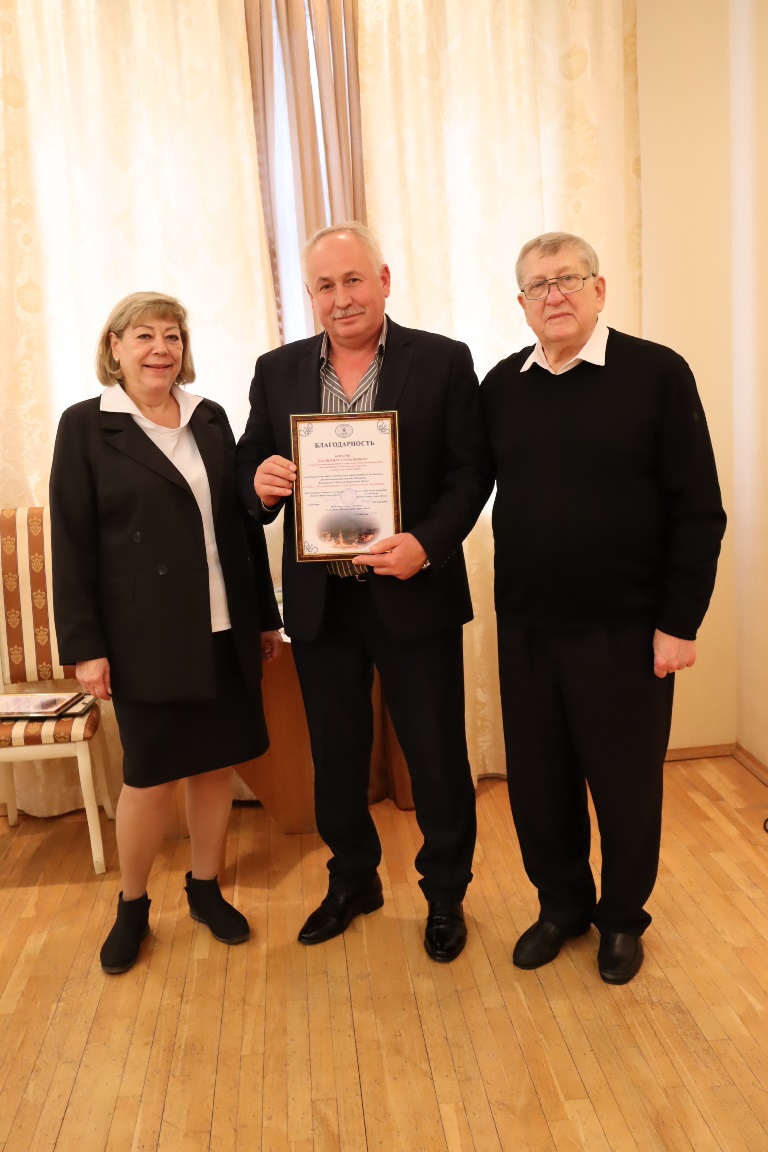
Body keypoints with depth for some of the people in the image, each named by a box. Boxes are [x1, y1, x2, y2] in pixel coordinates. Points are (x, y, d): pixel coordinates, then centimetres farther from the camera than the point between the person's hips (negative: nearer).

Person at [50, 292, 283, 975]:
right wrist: (85, 644, -9)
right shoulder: (87, 425, -2)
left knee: (217, 763, 12)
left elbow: (243, 522, 10)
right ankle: (132, 907, 29)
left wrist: (266, 615, 10)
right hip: (147, 636, -4)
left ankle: (206, 889, 33)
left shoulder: (211, 419, 9)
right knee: (151, 778, 4)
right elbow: (72, 544, -5)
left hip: (225, 630, 4)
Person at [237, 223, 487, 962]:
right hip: (319, 598, 3)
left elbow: (470, 473, -5)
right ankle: (352, 880, 40)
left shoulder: (443, 362, -3)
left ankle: (446, 894, 32)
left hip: (414, 592, -3)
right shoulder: (277, 372, 6)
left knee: (436, 754, 8)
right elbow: (248, 467, 8)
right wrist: (260, 480, -16)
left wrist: (426, 543, -21)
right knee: (335, 754, 17)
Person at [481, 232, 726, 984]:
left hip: (625, 629, -3)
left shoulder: (657, 373, -7)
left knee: (625, 783, 11)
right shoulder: (501, 386, 5)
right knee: (536, 781, 13)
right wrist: (511, 599, 1)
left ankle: (622, 918, 35)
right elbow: (482, 488, 8)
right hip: (526, 628, 4)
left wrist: (678, 622, -10)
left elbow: (697, 512, -8)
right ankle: (562, 905, 37)